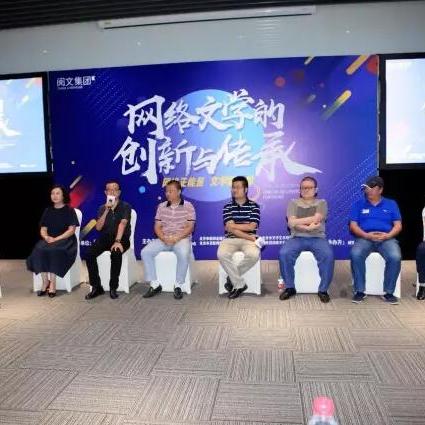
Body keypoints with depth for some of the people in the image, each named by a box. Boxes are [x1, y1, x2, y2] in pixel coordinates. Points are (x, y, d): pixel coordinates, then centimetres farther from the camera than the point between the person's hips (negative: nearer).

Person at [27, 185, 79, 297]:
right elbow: (43, 229, 13)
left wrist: (56, 239, -18)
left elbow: (71, 230, -7)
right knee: (39, 250, -28)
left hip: (65, 240, -4)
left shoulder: (69, 210, 2)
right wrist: (46, 237, -11)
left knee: (54, 251, -35)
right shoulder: (48, 211, 16)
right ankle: (45, 282, -19)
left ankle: (52, 284, -25)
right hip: (49, 239, 4)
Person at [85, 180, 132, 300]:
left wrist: (117, 241, -32)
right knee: (89, 254, -23)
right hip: (105, 238, 4)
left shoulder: (125, 206, 0)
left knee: (116, 253, -36)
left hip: (122, 238, -4)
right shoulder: (102, 208, 13)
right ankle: (96, 287, -11)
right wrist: (106, 211, -11)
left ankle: (113, 288, -20)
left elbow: (122, 224, -17)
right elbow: (98, 227, 0)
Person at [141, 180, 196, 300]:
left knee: (183, 254, -37)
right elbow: (157, 226, 8)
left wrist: (176, 238, -18)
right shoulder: (161, 206, 11)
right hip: (164, 239, 4)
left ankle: (178, 286, -17)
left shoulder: (188, 206, 1)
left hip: (182, 238, -4)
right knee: (145, 252, -19)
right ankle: (155, 284, -8)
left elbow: (190, 227, -5)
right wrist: (163, 238, -13)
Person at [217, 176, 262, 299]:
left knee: (254, 255, -34)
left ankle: (232, 277, -8)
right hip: (231, 239, 1)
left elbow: (251, 227, -6)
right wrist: (250, 237, -13)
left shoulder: (254, 206, 6)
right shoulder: (227, 207, 6)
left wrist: (234, 225, -6)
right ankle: (239, 284, -12)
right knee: (222, 254, -31)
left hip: (249, 239, -1)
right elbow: (230, 229, -6)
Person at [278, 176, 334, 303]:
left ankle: (323, 290, -14)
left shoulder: (321, 203, 12)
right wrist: (308, 227, -13)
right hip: (297, 237, 1)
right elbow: (291, 223, -2)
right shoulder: (293, 203, 14)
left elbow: (316, 219, -7)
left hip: (317, 238, 0)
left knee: (328, 255, -30)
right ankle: (290, 287, -12)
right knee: (284, 254, -29)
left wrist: (297, 221, -6)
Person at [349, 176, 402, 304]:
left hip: (387, 238, 1)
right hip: (365, 238, 0)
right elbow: (353, 226, 4)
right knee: (356, 254, -34)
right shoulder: (359, 204, 13)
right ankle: (360, 291, -19)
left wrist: (388, 235, -14)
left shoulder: (391, 204, 15)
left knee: (395, 257, -32)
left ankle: (388, 292, -14)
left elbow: (398, 225, 8)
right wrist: (367, 235, -15)